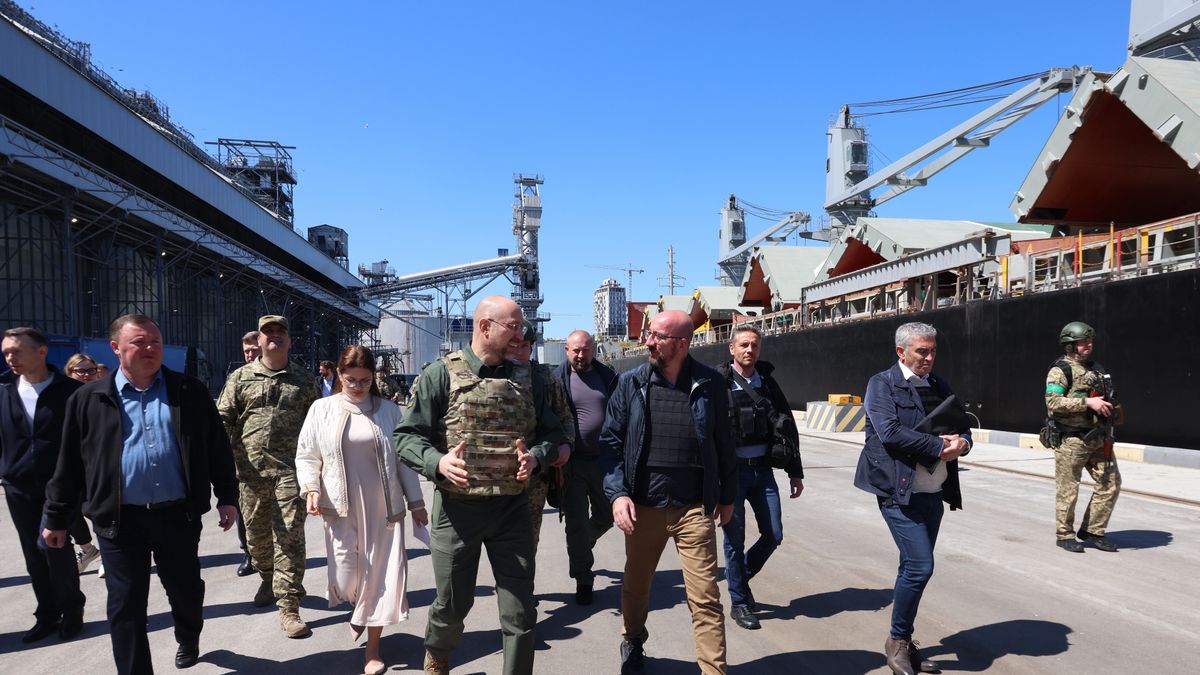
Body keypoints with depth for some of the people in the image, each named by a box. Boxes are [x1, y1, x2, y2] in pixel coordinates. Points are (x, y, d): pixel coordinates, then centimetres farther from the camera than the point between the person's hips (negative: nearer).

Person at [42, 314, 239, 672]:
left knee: (186, 590, 17)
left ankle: (189, 640, 45)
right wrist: (57, 517, 7)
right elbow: (69, 463, 5)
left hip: (178, 515, 1)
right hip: (119, 520, -1)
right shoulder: (89, 398, 1)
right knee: (125, 606, 6)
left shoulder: (191, 392, 1)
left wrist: (226, 496, 2)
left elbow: (217, 448, 4)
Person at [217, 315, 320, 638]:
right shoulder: (240, 377, 8)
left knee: (290, 537, -5)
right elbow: (223, 419, 8)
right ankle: (269, 578, 41)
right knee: (256, 533, 15)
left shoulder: (305, 381, 6)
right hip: (252, 469, 2)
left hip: (291, 470, -2)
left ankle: (288, 607, 1)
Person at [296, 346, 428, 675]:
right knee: (346, 577, 3)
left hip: (383, 509, 0)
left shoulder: (388, 410, 2)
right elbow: (306, 456, 6)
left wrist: (415, 502, 7)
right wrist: (311, 489, -12)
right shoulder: (321, 409, 2)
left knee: (381, 575, 1)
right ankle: (359, 608, 41)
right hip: (342, 509, 0)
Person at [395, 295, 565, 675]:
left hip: (512, 510, 3)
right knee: (452, 604, 15)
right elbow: (407, 436, -6)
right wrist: (437, 462, -26)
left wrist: (535, 457, -11)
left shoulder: (526, 379, 6)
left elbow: (552, 433, 11)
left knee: (520, 612, 4)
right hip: (455, 509, -2)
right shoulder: (443, 374, -6)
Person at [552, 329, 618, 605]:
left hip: (604, 460, 3)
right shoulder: (557, 379, -4)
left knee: (606, 516, 15)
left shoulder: (607, 377, 4)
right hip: (573, 462, -3)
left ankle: (581, 549, 44)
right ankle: (583, 580, 19)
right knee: (576, 522, 5)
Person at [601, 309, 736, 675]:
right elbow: (611, 440, 0)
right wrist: (618, 493, -10)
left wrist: (727, 495, 13)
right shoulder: (631, 383, -1)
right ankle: (633, 642, 45)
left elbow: (723, 443, 7)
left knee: (705, 597, -1)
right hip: (643, 506, 2)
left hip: (695, 508, -1)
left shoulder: (710, 384, -2)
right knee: (635, 586, 19)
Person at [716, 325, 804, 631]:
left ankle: (741, 575, 33)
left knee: (773, 535, 7)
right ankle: (739, 602, 20)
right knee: (735, 539, 3)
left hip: (763, 469, 4)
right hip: (731, 470, -4)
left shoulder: (768, 383, 8)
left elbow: (788, 428, 13)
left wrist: (795, 472, 10)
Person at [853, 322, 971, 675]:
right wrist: (939, 446, -16)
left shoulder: (940, 386, 14)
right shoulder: (882, 384, -6)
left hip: (935, 492, 7)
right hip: (900, 492, -6)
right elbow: (889, 432, -19)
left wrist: (961, 444, -9)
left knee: (913, 569, 13)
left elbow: (962, 427, 14)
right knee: (920, 566, -11)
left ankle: (903, 643, 26)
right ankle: (898, 640, 9)